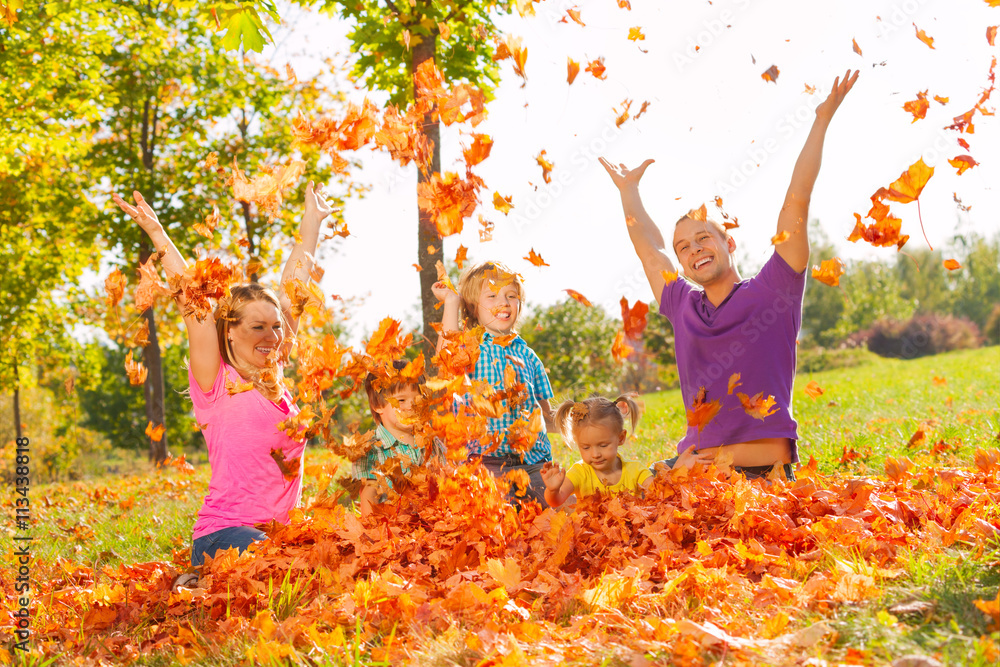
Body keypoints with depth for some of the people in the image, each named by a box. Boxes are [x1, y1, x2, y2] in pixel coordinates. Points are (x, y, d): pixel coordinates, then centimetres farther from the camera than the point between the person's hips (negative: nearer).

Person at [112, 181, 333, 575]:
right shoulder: (216, 383, 0)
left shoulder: (273, 377, 15)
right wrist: (158, 235, -3)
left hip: (278, 533, 8)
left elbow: (292, 290, 21)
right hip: (224, 535, -8)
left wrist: (313, 223, 27)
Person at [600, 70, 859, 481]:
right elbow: (648, 247, 31)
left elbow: (796, 203, 2)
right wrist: (628, 191, 43)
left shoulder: (770, 293, 4)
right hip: (694, 467, 4)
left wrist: (821, 122, 3)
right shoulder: (683, 308, 16)